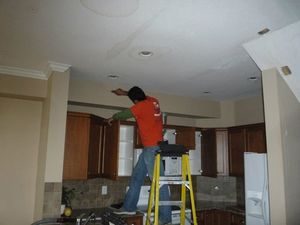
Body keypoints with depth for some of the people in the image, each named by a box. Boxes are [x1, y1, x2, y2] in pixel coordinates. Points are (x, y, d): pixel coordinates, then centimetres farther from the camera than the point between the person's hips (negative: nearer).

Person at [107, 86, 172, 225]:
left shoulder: (141, 106, -14)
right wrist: (125, 93, 36)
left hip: (153, 148, -10)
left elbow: (124, 114, 2)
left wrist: (112, 118, 22)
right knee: (136, 177, 15)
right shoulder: (153, 101, 7)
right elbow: (142, 96, 31)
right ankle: (129, 207, 26)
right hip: (149, 148, 10)